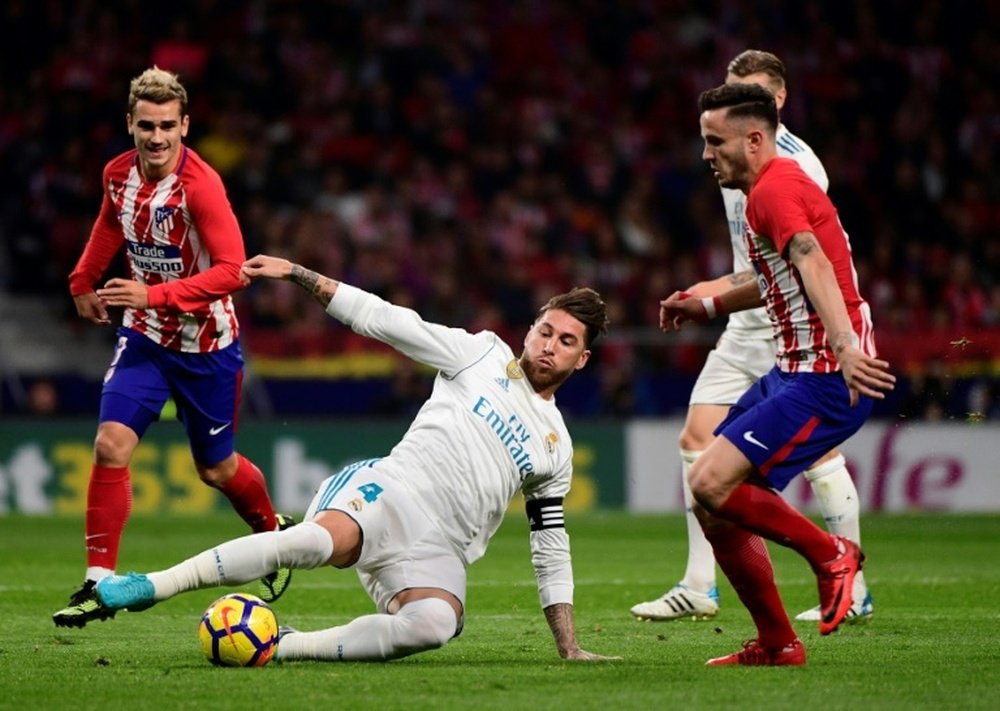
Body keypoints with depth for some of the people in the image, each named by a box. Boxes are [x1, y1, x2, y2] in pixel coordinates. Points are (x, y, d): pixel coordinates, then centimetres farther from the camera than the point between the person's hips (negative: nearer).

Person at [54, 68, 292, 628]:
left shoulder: (201, 185, -25)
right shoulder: (119, 174, -6)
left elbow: (232, 270, -30)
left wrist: (155, 295, -36)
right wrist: (84, 281, 23)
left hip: (207, 345, -4)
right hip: (145, 336, 4)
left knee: (216, 468, 11)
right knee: (111, 445, -15)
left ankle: (274, 532, 43)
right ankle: (99, 583, -10)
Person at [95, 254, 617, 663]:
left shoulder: (556, 448, 22)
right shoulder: (484, 353, 14)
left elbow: (551, 548, 27)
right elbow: (382, 319, 9)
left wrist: (569, 649, 21)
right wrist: (296, 274, 1)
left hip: (438, 549, 3)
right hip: (390, 492, -3)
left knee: (434, 625, -34)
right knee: (320, 540, -37)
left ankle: (283, 645, -23)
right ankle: (148, 587, -29)